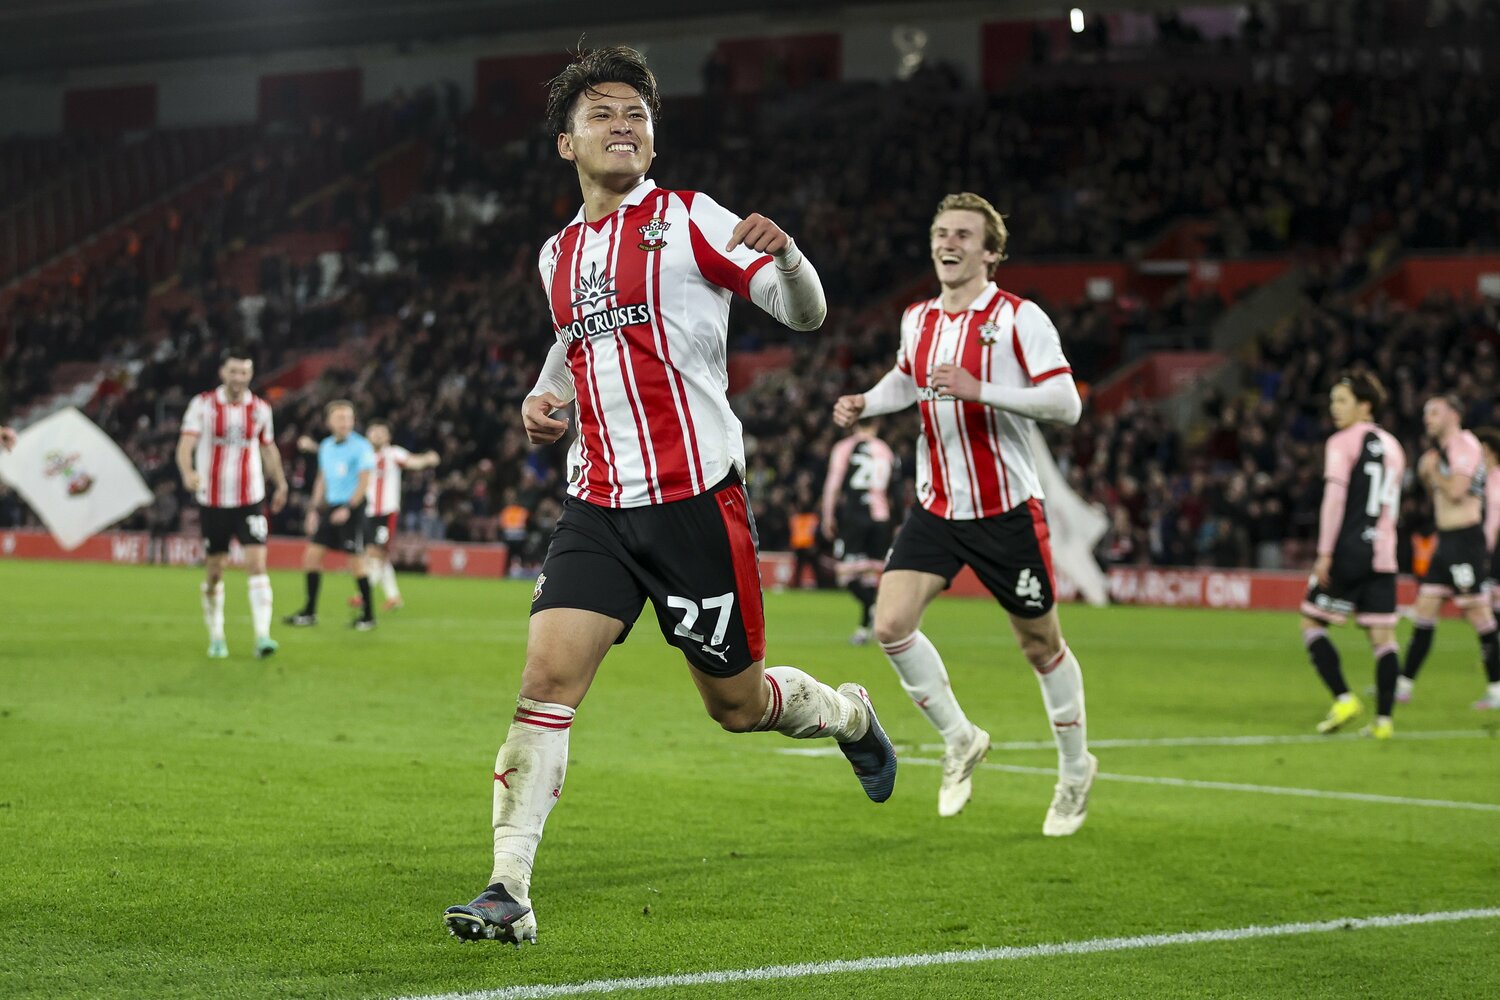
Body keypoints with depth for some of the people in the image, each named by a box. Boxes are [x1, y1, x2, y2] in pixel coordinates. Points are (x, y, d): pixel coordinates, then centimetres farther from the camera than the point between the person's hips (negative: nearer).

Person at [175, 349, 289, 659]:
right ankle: (216, 637, 21)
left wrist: (280, 484, 26)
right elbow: (186, 444, -15)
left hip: (250, 500, 1)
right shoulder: (202, 404, -4)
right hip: (212, 502, -1)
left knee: (257, 563, -14)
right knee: (214, 572, 6)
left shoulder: (260, 408, 5)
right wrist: (188, 472, -35)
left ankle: (262, 636, -18)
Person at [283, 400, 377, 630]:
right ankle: (309, 613, 9)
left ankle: (368, 615, 6)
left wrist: (348, 509, -19)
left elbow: (364, 481, -12)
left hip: (351, 508, -6)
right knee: (312, 553, 1)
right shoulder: (325, 446, 11)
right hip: (329, 506, 6)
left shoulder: (361, 447, -8)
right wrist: (314, 509, 13)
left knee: (355, 560, -5)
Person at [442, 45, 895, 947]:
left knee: (737, 703, 5)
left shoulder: (687, 220, -2)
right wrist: (542, 396, 12)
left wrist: (783, 253, -28)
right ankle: (509, 892, -12)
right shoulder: (558, 255, 14)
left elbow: (805, 312, -6)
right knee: (547, 678, -13)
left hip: (696, 498, -4)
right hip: (599, 504, 4)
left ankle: (849, 713, 39)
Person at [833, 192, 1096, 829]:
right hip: (936, 508, 5)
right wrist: (864, 404, 9)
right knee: (891, 622, -13)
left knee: (1039, 643, 6)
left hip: (1007, 511, -5)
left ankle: (1075, 770, 28)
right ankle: (960, 742, 8)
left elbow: (1066, 403, -19)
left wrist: (979, 389, -28)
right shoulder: (916, 319, 7)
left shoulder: (1019, 318, -11)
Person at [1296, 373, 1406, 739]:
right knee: (1383, 635, 4)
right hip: (1383, 554, 6)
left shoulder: (1342, 442, -5)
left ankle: (1343, 699, -7)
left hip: (1347, 548, -6)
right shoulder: (1392, 446, 16)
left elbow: (1335, 498, -13)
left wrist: (1325, 553, -14)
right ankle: (1384, 718, 0)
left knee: (1312, 622, 5)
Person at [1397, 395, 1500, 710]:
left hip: (1465, 540, -10)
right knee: (1424, 612, 8)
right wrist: (1426, 476, 8)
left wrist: (1432, 470, -7)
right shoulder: (1443, 450, 17)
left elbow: (1456, 491, -21)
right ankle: (1404, 685, 11)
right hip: (1446, 541, 10)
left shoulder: (1465, 444, -10)